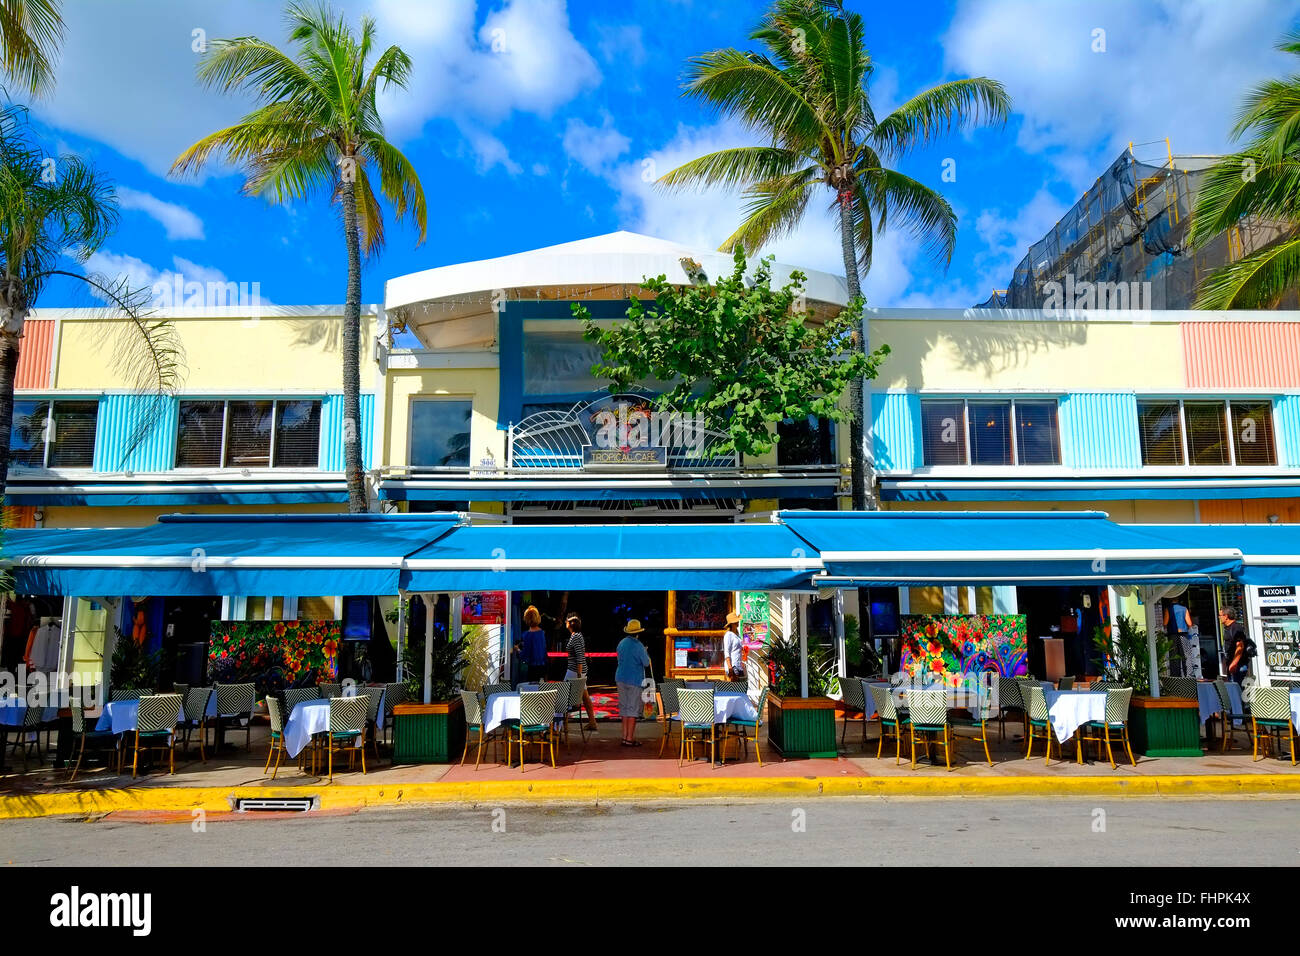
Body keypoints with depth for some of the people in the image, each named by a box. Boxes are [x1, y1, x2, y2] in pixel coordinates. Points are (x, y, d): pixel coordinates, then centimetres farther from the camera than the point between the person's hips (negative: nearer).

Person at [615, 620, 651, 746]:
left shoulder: (621, 643, 7)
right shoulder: (638, 646, -15)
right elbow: (646, 663, -10)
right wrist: (646, 653, 9)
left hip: (621, 678, 7)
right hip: (634, 680, -7)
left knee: (624, 707, 12)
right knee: (633, 708, -3)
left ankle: (625, 736, 15)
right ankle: (629, 739, -4)